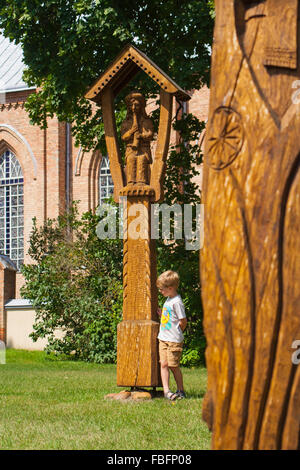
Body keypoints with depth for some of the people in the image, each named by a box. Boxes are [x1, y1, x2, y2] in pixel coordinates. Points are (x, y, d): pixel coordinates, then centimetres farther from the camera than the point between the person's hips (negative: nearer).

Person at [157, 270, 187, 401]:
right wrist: (162, 314, 11)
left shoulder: (177, 302, -15)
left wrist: (177, 333, 0)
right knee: (164, 364, 0)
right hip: (163, 338, 8)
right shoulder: (168, 300, 13)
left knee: (173, 365, -2)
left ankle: (181, 390, 10)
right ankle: (166, 390, -2)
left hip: (174, 340, -8)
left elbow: (183, 321, -12)